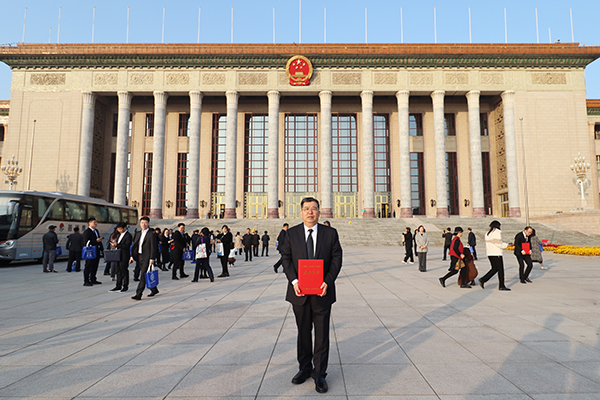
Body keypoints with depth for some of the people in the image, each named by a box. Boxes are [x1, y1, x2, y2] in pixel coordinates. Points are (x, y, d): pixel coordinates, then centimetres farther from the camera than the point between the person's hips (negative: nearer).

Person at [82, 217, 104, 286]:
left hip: (96, 252, 9)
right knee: (88, 267, -3)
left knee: (95, 266, 13)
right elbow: (86, 242, -20)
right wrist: (96, 241, -26)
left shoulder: (96, 231, 17)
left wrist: (102, 249, 19)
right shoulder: (87, 232, -11)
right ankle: (86, 281, 2)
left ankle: (93, 280, 23)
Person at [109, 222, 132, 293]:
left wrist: (117, 245, -23)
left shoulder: (128, 235, -11)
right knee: (118, 271, 13)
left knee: (124, 271, -1)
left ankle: (125, 287, 8)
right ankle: (118, 286, 20)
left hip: (124, 256, -8)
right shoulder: (120, 235, 17)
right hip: (118, 255, 8)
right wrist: (114, 244, -3)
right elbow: (117, 242, 20)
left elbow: (127, 246, -19)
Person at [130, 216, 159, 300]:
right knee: (145, 276, 15)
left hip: (147, 258, -7)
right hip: (140, 257, 8)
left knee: (143, 276, -10)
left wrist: (152, 259, -16)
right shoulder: (138, 233, 13)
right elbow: (134, 245, 17)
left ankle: (138, 294, -10)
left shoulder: (151, 234, -8)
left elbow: (153, 247, -11)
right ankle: (154, 290, 30)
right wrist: (132, 256, 11)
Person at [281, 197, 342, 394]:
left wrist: (328, 281, -14)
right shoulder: (292, 233, 2)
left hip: (322, 291, -1)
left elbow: (337, 259, -2)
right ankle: (304, 368, 32)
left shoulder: (330, 233, 0)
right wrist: (294, 281, -13)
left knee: (322, 334, 6)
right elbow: (286, 258, 0)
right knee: (303, 332, 15)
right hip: (299, 291, 1)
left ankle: (319, 374, 20)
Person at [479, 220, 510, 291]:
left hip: (490, 254, 8)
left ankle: (483, 279, 3)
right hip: (496, 254, -8)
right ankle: (501, 286, 6)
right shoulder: (497, 233, -12)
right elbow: (499, 244, -17)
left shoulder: (487, 233, 14)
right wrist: (506, 245, 1)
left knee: (494, 269, 14)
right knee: (500, 269, 1)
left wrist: (503, 244, 17)